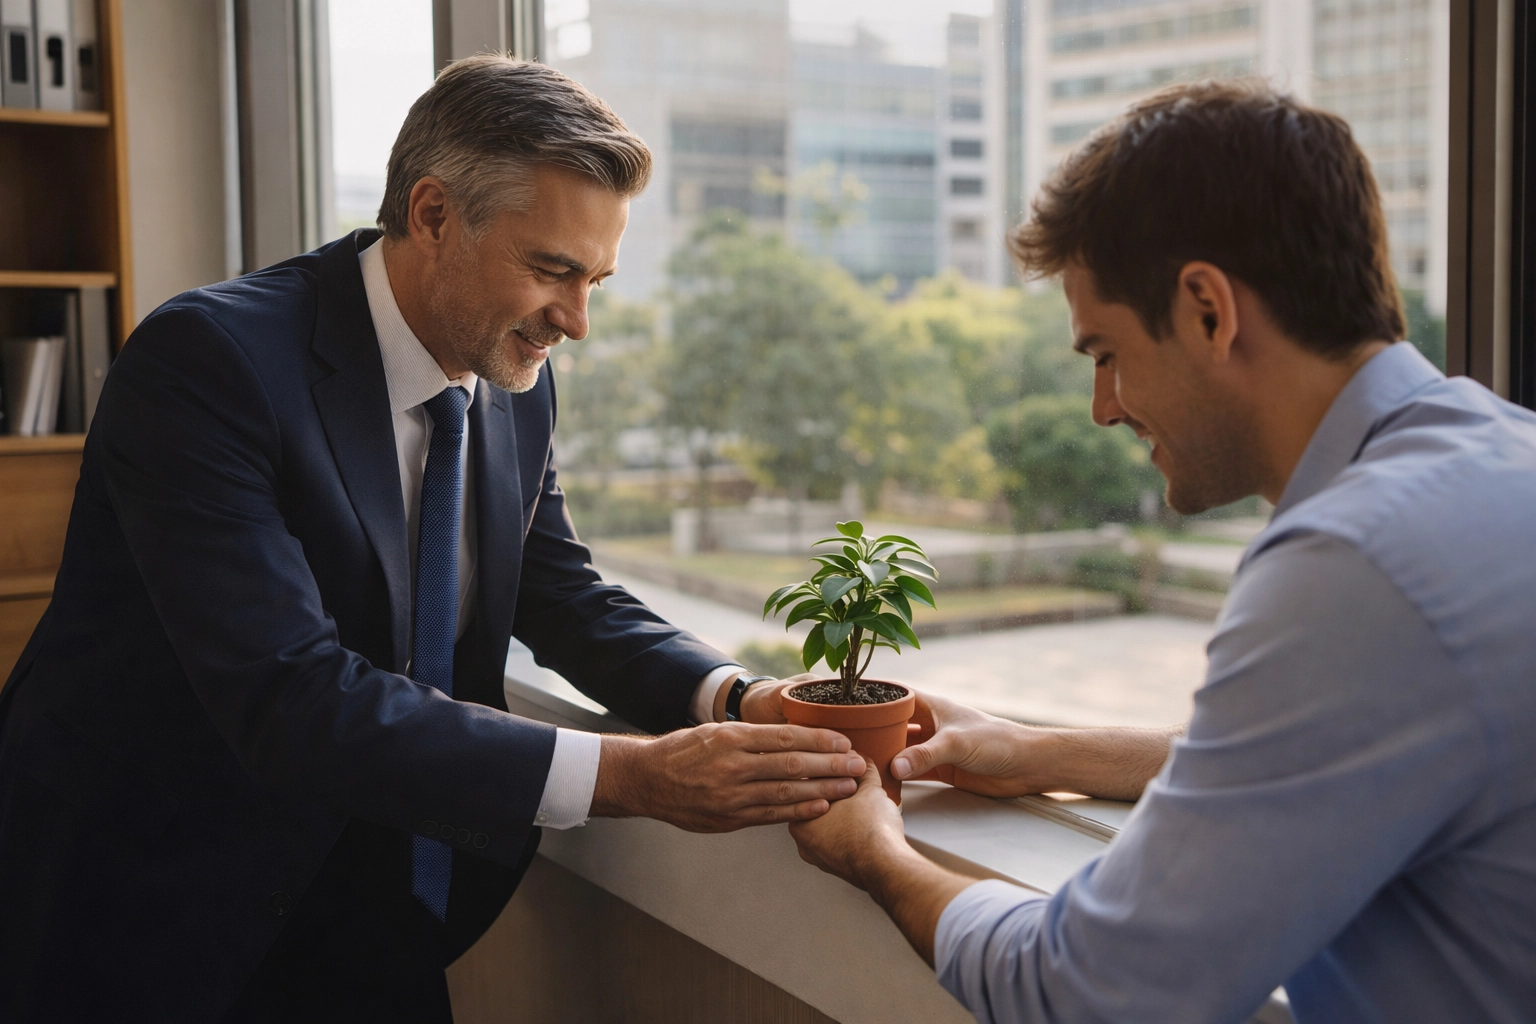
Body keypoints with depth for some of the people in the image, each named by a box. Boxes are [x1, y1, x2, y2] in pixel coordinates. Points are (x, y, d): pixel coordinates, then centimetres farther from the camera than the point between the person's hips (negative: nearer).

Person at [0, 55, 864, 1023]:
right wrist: (631, 774, -36)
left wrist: (734, 700, -14)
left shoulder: (517, 380, -1)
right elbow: (292, 699, -32)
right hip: (140, 927, -6)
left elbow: (564, 598, 6)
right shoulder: (208, 358, -25)